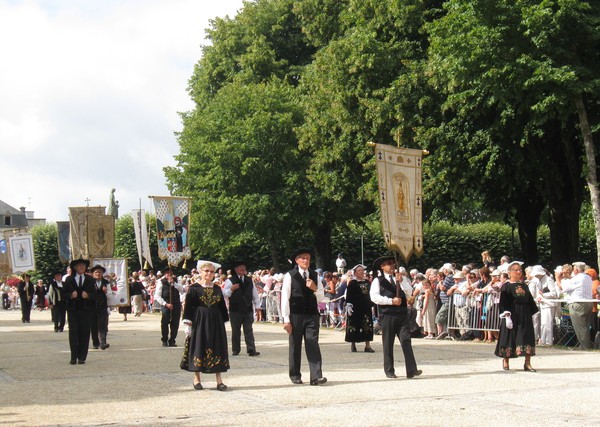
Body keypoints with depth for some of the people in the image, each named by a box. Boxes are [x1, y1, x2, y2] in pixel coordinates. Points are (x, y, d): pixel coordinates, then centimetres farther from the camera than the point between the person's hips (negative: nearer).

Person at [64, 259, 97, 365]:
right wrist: (70, 295, -15)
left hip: (86, 309, 1)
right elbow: (65, 293, 5)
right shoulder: (69, 280, 9)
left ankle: (82, 357, 3)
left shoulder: (90, 280, 10)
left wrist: (88, 295, -13)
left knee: (84, 334, -2)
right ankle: (74, 357, 1)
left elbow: (94, 295, 7)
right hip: (73, 309, -1)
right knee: (73, 333, -3)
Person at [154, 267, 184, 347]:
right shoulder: (161, 282, -2)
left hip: (176, 304, 4)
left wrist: (173, 282, -11)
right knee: (165, 323, -3)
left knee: (175, 324, 4)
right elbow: (157, 296, -6)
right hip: (165, 305, -4)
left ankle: (172, 340, 14)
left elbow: (182, 290, -3)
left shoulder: (175, 281, 12)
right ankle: (164, 341, 9)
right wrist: (166, 304, -13)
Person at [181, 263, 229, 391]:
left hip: (215, 322, 4)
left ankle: (219, 380, 5)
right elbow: (188, 307, -5)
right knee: (198, 347, 2)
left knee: (217, 349, 2)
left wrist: (223, 322, 10)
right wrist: (188, 324, -10)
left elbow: (222, 307, 13)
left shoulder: (217, 289, 9)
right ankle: (197, 379, 12)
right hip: (199, 321, -4)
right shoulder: (194, 288, -3)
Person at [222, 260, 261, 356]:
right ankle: (235, 350, 15)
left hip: (248, 310, 3)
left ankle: (251, 350, -5)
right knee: (236, 331, 6)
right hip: (235, 311, -3)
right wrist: (231, 289, -26)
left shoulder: (249, 280, 12)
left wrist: (257, 307, 12)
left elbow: (255, 294, 16)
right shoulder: (230, 281, -2)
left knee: (249, 331, 0)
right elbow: (225, 294, -8)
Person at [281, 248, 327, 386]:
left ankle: (316, 376, -11)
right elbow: (285, 298, -6)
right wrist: (286, 320, -10)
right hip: (295, 316, -3)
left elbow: (321, 297, 12)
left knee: (313, 345, -6)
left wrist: (315, 288, -10)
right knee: (295, 347, 6)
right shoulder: (290, 276, -3)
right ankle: (295, 375, 18)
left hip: (312, 315, 3)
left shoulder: (314, 275, 10)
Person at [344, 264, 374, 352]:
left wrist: (371, 306, 16)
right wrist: (348, 305, -14)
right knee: (354, 326, 0)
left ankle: (367, 346, 2)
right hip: (356, 308, -4)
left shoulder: (367, 282, 13)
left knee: (367, 326, 0)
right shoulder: (352, 283, -1)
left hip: (366, 308, 5)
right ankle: (353, 345, 10)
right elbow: (348, 295, -6)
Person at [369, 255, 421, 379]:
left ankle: (411, 370, -12)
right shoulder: (378, 281, 3)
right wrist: (391, 301, -15)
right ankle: (389, 370, 12)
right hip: (387, 315, -3)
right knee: (388, 344, 3)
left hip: (402, 314, 3)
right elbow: (374, 297, -10)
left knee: (406, 341, -7)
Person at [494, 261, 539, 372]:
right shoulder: (506, 286, -3)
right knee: (509, 337, 2)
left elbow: (530, 301, 16)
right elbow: (503, 303, -8)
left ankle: (527, 363, 2)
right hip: (512, 316, -5)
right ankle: (505, 361, 19)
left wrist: (534, 313, 10)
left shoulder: (524, 286, 13)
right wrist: (507, 316, -18)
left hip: (525, 316, 5)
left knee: (527, 338, -1)